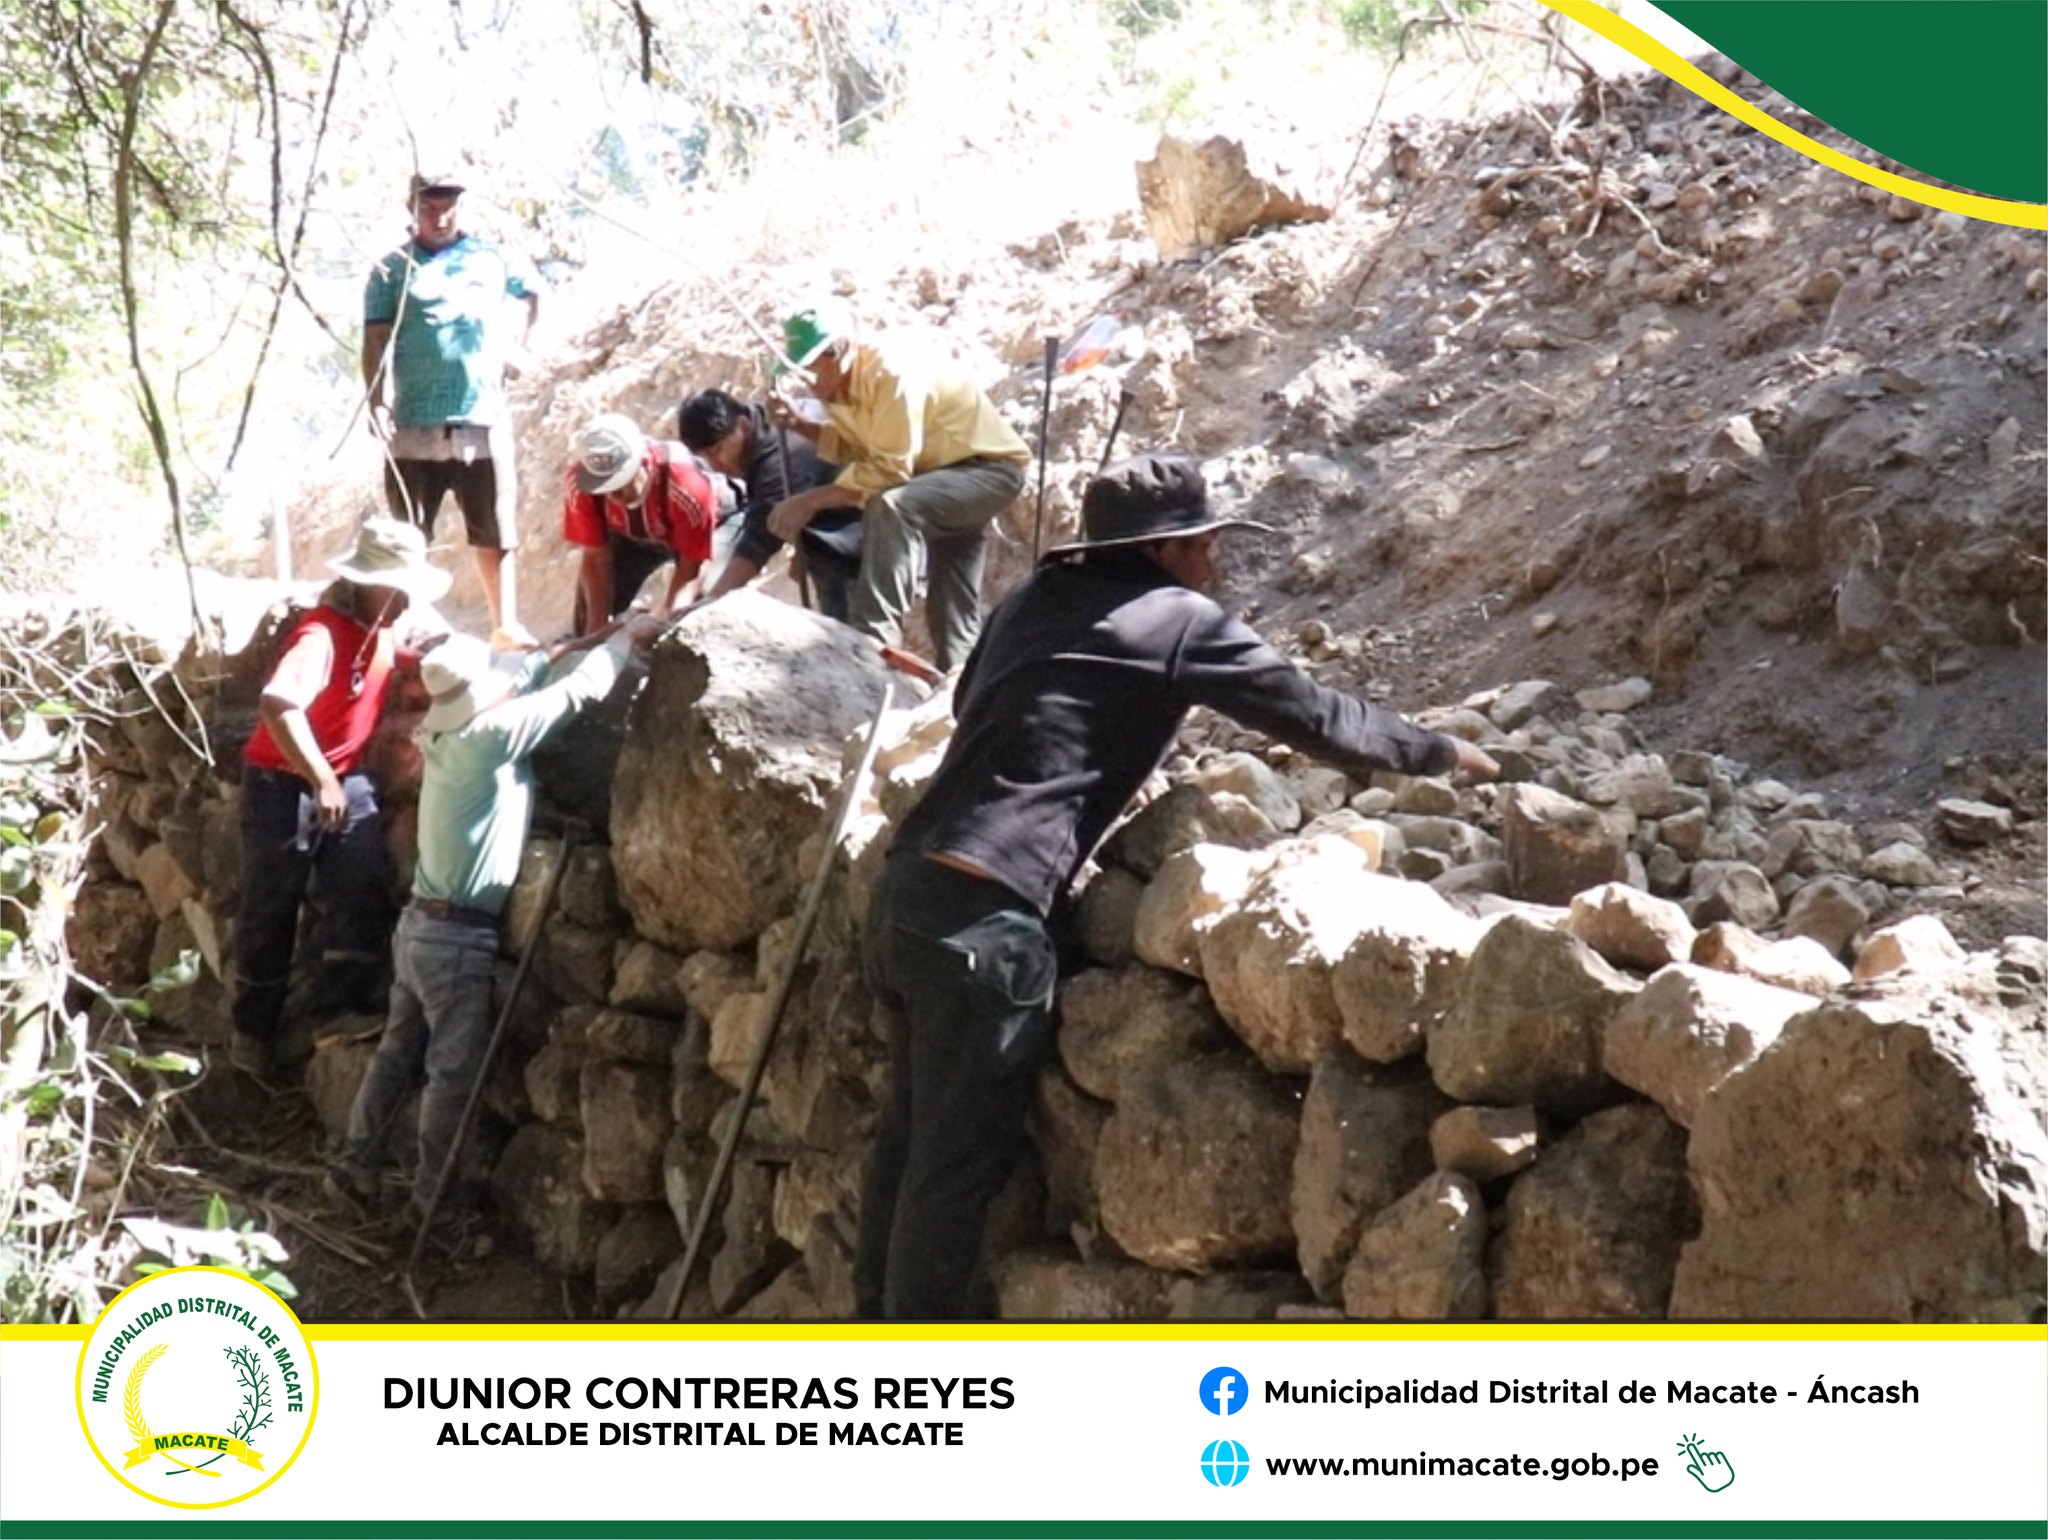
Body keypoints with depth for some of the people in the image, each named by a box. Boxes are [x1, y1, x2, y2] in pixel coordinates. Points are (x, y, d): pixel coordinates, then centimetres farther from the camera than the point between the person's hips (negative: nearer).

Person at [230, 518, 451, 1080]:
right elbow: (277, 705, -41)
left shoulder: (384, 628, 1)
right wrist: (321, 782, -36)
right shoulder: (322, 634, -26)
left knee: (365, 896, -5)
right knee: (271, 909, 4)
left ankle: (341, 1014, 0)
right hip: (283, 783, -7)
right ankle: (254, 1032, 16)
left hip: (347, 779, 7)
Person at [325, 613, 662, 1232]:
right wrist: (627, 637, 1)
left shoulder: (447, 733, 5)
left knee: (397, 1055, 16)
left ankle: (353, 1170, 21)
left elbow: (524, 671, 19)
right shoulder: (491, 734, -18)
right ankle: (428, 1202, 8)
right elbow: (581, 690, -14)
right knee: (454, 1075, 1)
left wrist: (586, 640, 18)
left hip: (420, 924, 8)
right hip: (460, 938, -8)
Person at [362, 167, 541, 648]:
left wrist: (526, 343, 16)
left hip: (484, 420, 1)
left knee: (495, 533, 3)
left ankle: (506, 626, 8)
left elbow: (535, 292, 28)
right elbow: (375, 340, 0)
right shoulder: (393, 270, 6)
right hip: (414, 425, -1)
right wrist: (376, 401, -12)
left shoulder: (493, 259, 11)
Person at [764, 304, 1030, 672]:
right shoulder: (840, 383, -3)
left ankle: (874, 644, -35)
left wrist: (811, 500, -31)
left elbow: (890, 469, -32)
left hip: (991, 468, -10)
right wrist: (798, 425, -10)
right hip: (942, 470, 10)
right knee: (952, 605, 13)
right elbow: (854, 447, 5)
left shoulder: (892, 374, -29)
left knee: (890, 508, -33)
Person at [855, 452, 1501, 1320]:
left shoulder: (1035, 598, 17)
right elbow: (1319, 720, 5)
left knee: (912, 1132, 19)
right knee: (959, 1160, 1)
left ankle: (880, 1315, 30)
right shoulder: (1181, 624, -2)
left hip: (904, 888, 8)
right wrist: (1440, 752, 20)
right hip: (981, 919, -8)